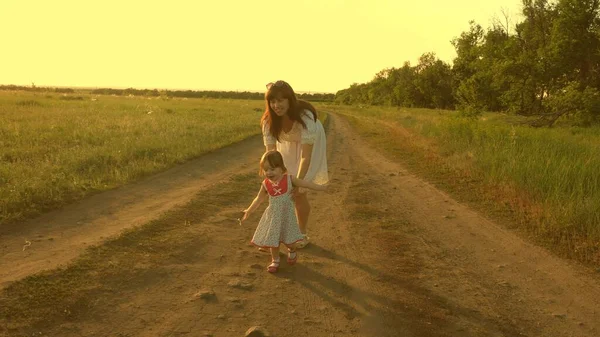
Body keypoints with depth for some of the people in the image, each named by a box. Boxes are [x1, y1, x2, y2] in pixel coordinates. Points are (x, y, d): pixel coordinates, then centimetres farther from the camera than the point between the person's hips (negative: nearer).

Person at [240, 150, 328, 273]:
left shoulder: (289, 179, -13)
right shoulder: (265, 184, -7)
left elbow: (305, 183, -7)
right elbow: (259, 199, 7)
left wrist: (321, 187, -11)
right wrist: (248, 211, 12)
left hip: (287, 215, -1)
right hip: (273, 216, 1)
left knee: (289, 239, 11)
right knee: (273, 239, 7)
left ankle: (292, 251, 43)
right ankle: (275, 260, 28)